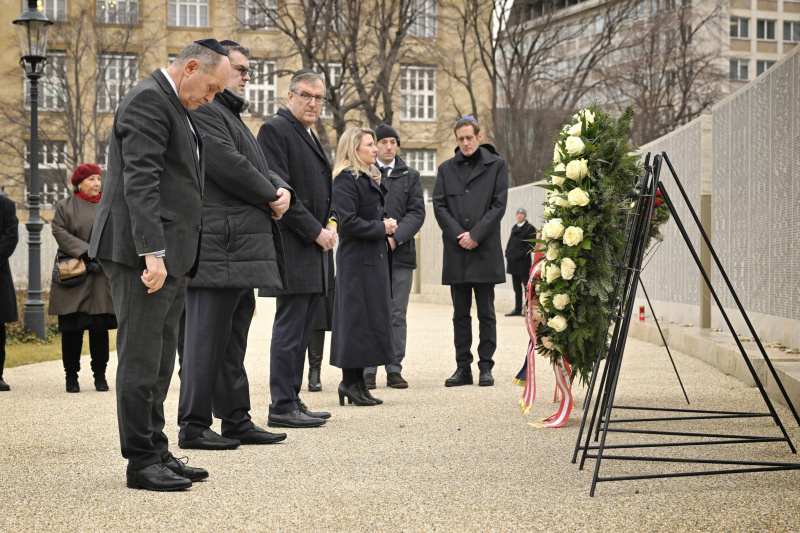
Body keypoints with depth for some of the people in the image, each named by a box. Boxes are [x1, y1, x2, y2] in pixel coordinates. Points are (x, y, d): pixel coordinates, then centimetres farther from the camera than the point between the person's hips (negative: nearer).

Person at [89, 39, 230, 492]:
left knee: (160, 362, 13)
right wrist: (152, 253, -27)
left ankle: (157, 452, 19)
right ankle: (141, 462, -1)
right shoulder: (149, 102, -11)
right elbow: (139, 183, -21)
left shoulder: (174, 106, 21)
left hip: (168, 254, 10)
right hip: (144, 254, -10)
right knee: (142, 360, -6)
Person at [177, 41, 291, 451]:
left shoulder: (231, 116, 26)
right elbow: (229, 166, -19)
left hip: (242, 248, 11)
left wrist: (282, 190, 1)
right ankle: (193, 427, -3)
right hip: (218, 248, -11)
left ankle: (237, 421, 19)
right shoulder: (203, 111, -9)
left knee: (232, 339, 13)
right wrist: (271, 197, -7)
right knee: (207, 337, -7)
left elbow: (261, 168, 23)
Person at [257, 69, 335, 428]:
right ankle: (282, 408, -3)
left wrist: (330, 223, 7)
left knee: (301, 329, 11)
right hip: (292, 249, -10)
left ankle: (292, 400, 17)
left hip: (313, 249, 10)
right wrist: (315, 231, -15)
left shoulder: (309, 136, 21)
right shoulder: (275, 130, -9)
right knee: (290, 328, -8)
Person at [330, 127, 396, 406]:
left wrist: (387, 224, 7)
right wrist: (381, 228, -13)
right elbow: (348, 223, -20)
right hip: (357, 258, -10)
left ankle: (357, 382, 13)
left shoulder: (369, 178, 19)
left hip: (374, 257, 10)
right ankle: (350, 381, -2)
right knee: (356, 317, -7)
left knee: (370, 318, 9)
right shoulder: (346, 180, -12)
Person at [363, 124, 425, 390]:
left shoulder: (410, 176, 13)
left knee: (397, 315, 4)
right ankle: (368, 370, 5)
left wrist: (395, 237, -11)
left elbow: (417, 212, 4)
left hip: (400, 252, 2)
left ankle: (394, 369, 9)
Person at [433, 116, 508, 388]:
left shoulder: (496, 165, 4)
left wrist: (475, 235, -11)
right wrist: (459, 235, -8)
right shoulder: (446, 169, 11)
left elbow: (499, 205, -2)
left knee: (486, 313, 1)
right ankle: (463, 367, 10)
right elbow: (439, 205, 5)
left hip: (486, 250, -2)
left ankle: (486, 367, 6)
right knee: (460, 313, 6)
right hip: (456, 251, 3)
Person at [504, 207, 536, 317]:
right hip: (513, 262, 7)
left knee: (526, 287, -6)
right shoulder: (514, 228, 17)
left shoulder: (530, 228, -4)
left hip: (523, 262, -7)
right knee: (516, 287, 9)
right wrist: (507, 254, 5)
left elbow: (531, 245, -10)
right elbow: (510, 242, 21)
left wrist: (520, 255, -16)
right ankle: (517, 309, 13)